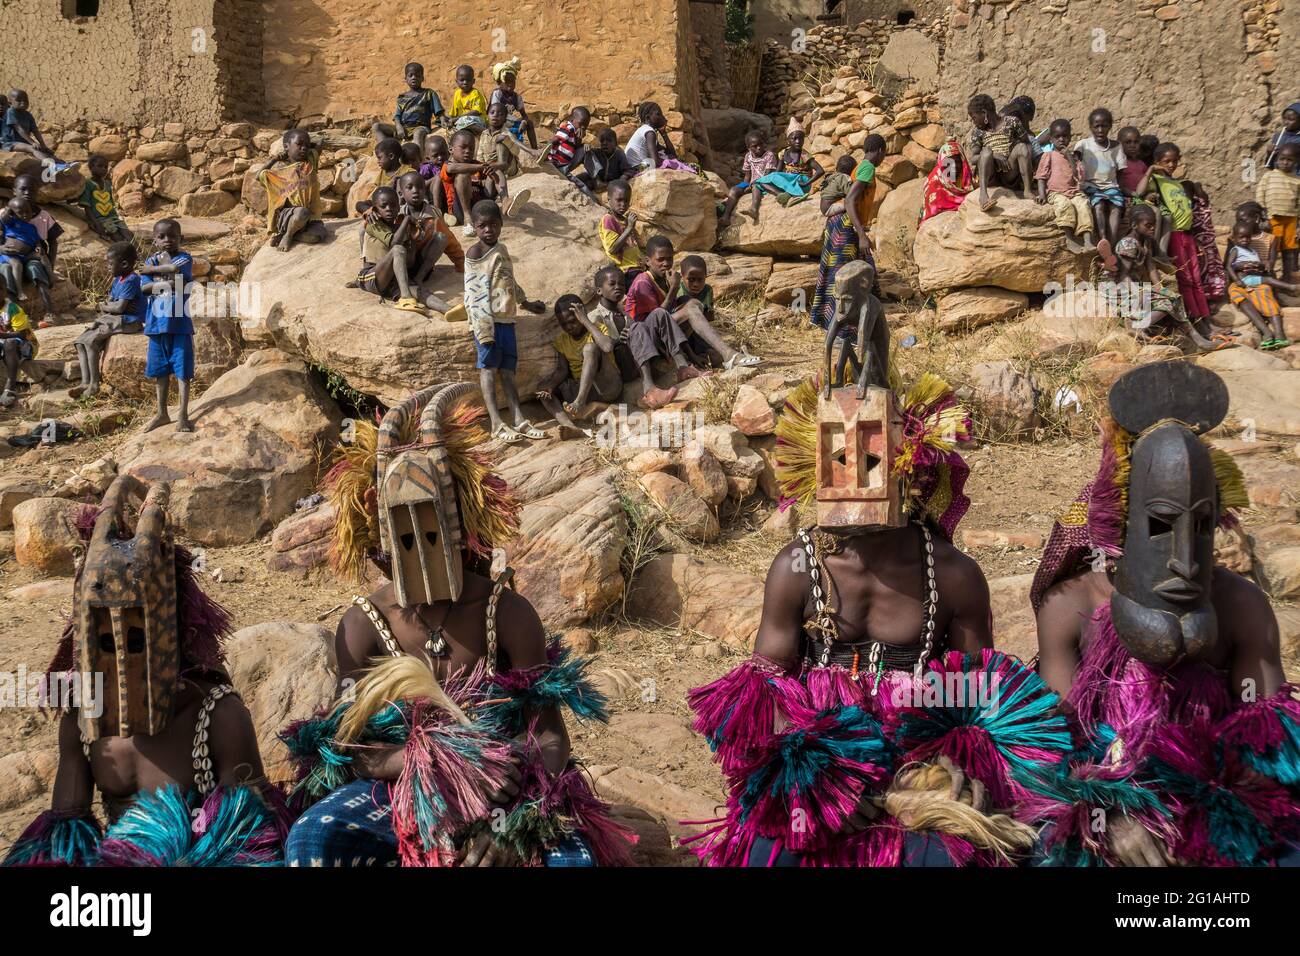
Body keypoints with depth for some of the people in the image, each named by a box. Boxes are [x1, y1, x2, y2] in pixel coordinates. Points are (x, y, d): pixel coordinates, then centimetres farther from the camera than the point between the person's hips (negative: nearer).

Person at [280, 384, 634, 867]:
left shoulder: (507, 613, -7)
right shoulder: (363, 625, -5)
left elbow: (550, 737, -8)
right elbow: (351, 751, -7)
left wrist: (512, 822, -26)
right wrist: (443, 760, -23)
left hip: (502, 795, -1)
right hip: (397, 795, 1)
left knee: (572, 855, -31)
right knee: (310, 840, -28)